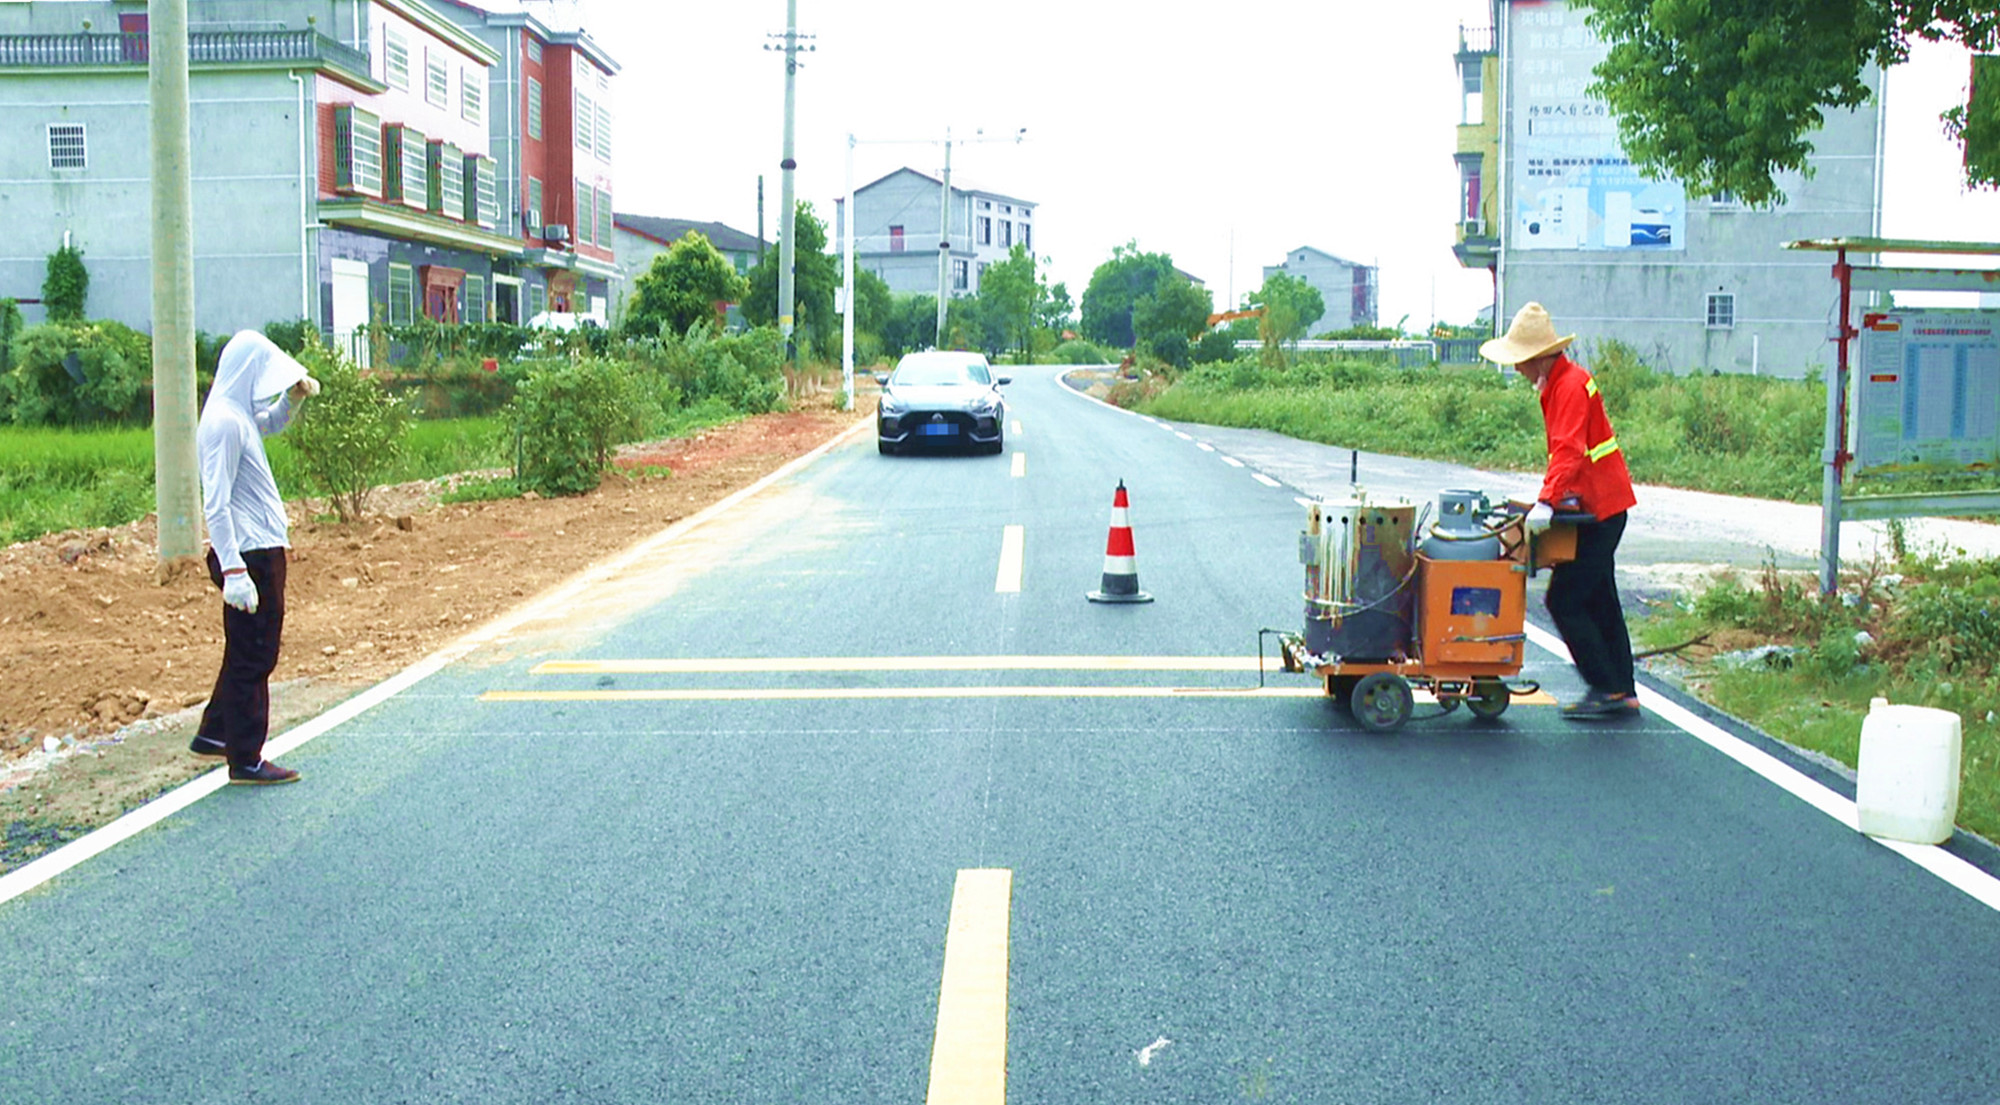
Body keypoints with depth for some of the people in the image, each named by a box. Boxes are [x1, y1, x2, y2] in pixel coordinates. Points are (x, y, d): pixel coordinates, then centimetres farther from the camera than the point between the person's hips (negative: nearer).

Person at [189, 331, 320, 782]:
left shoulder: (240, 416, 12)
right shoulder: (224, 422, -17)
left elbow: (272, 423, 37)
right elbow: (216, 504, -22)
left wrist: (294, 397, 14)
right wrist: (233, 570, -26)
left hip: (261, 549, 10)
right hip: (250, 554, -10)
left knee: (248, 653, 21)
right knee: (251, 658, -2)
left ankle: (214, 734, 34)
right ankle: (245, 759, 6)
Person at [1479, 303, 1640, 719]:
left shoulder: (1570, 385, -19)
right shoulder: (1558, 382, 13)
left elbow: (1569, 451, -30)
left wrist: (1547, 502, -37)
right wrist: (1554, 497, 15)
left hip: (1599, 510, -11)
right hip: (1600, 506, 11)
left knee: (1565, 601, -8)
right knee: (1600, 601, 14)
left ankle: (1607, 689, -3)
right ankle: (1623, 692, 19)